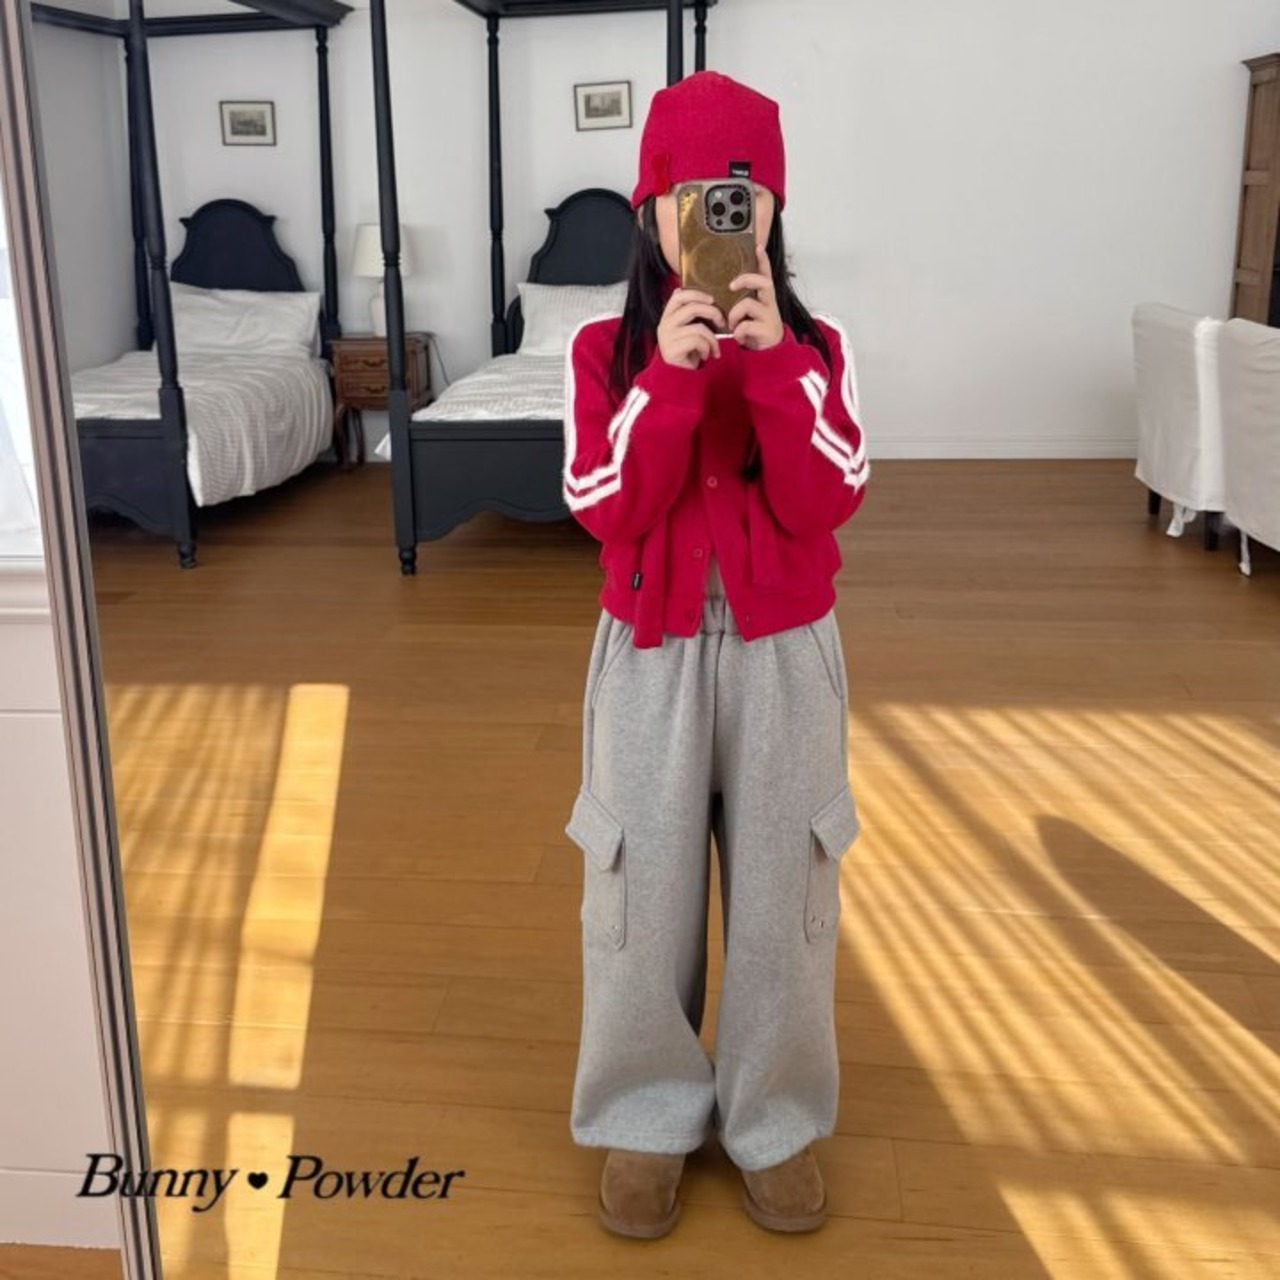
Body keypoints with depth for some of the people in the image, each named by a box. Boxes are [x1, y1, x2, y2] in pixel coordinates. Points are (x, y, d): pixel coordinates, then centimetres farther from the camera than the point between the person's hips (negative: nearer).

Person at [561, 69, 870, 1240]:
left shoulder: (817, 346, -1)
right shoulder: (605, 350, -3)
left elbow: (825, 505, -13)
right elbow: (606, 512, -13)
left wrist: (772, 361, -22)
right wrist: (670, 374, -23)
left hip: (783, 654, 1)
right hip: (653, 655, 0)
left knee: (782, 892, 10)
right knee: (644, 891, 9)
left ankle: (775, 1120, 31)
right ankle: (646, 1117, 30)